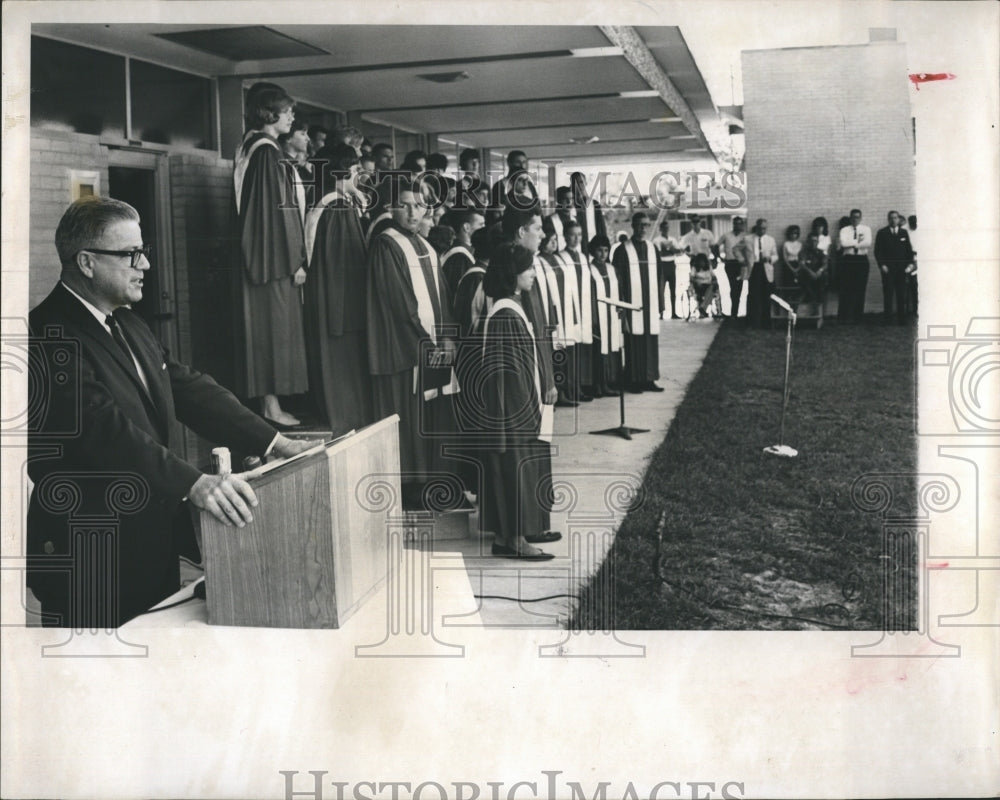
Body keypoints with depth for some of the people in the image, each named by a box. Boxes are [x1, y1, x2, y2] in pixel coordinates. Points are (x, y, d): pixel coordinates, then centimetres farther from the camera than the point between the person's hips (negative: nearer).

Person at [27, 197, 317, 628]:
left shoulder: (129, 325, 13)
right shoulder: (48, 337, -18)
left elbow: (189, 388, 8)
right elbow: (101, 426, -30)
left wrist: (275, 443, -2)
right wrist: (193, 483, -39)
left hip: (155, 545, 9)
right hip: (90, 560, -9)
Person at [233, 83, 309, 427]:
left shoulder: (251, 148, 14)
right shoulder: (267, 151, -15)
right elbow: (279, 209, -19)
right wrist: (295, 261, -17)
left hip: (257, 255, 10)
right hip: (273, 254, -9)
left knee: (266, 327, 11)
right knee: (276, 325, -5)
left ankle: (267, 400, 16)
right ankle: (272, 405, -1)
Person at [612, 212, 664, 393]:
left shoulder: (652, 248, 12)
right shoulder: (623, 250, -3)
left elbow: (657, 276, 15)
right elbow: (618, 280, -4)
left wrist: (659, 302, 9)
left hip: (650, 303, 5)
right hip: (632, 304, -5)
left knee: (650, 342, 5)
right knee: (634, 342, -4)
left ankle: (648, 379, 12)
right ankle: (633, 381, 3)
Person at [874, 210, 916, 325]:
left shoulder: (904, 232, 13)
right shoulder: (882, 233, 5)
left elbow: (909, 249, 13)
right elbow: (878, 251, 2)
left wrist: (910, 264, 2)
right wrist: (882, 265, -8)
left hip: (902, 268, 2)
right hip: (887, 268, -2)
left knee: (901, 294, 0)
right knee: (888, 295, -3)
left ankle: (902, 319, 3)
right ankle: (888, 319, 0)